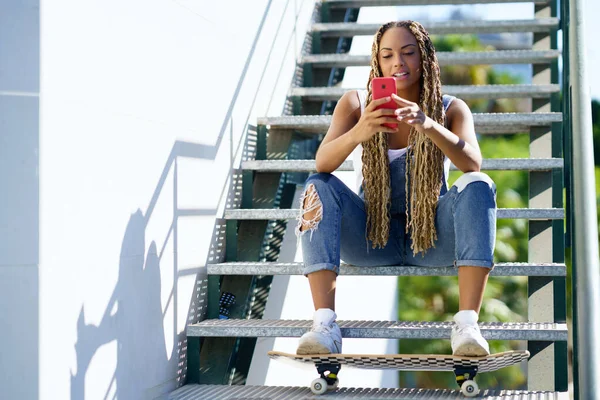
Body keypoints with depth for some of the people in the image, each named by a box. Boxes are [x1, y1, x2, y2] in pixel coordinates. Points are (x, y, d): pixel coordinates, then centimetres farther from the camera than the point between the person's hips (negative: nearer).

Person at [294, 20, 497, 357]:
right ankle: (325, 323, -36)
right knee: (319, 187, -24)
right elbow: (323, 163, -18)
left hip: (431, 237, 0)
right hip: (373, 237, 1)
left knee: (479, 186, -27)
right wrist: (358, 133, -40)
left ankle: (467, 324, -36)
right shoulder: (355, 104, -2)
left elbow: (473, 164, -23)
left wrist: (429, 126, -42)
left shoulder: (451, 109, -3)